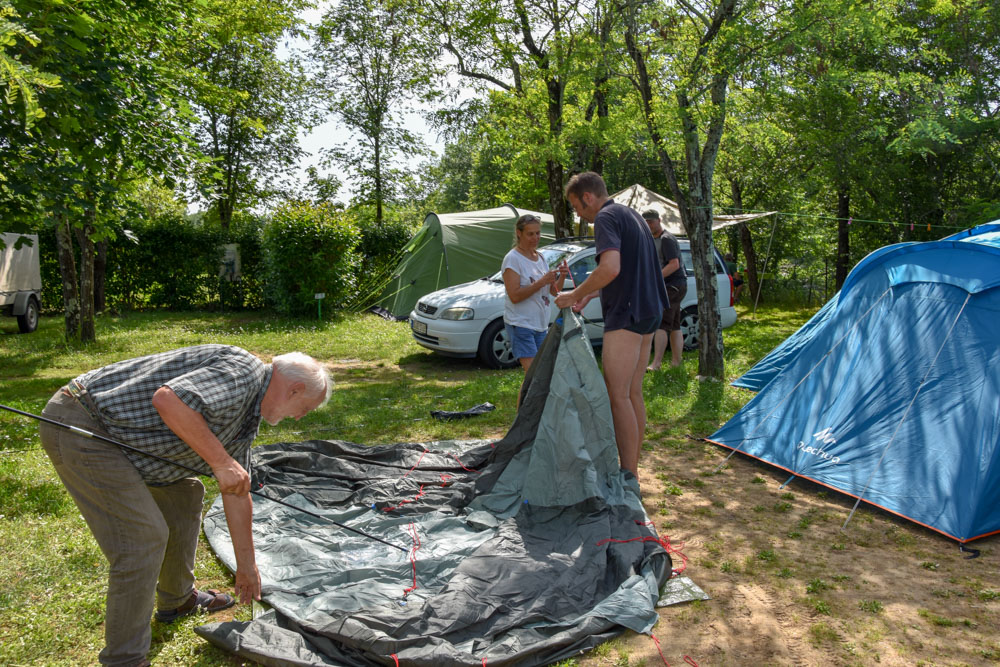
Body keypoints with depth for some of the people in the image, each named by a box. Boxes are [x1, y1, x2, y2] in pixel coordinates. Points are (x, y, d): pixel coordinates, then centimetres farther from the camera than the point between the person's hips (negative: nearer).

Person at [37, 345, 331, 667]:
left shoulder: (248, 415, 14)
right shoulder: (241, 370, -17)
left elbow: (237, 494, 21)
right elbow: (168, 400, -33)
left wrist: (246, 565, 25)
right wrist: (221, 462, -24)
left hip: (112, 431, 11)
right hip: (81, 425, -11)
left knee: (184, 493, 20)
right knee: (144, 536, -11)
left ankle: (177, 598, 37)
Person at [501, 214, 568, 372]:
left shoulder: (540, 258, 13)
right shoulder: (513, 259, -10)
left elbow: (554, 291, 13)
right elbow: (514, 296, -19)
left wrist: (562, 276, -7)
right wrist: (541, 282, -23)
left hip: (540, 325, 8)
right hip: (520, 324, -7)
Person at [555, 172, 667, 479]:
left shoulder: (606, 218, -11)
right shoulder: (630, 215, 20)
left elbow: (611, 268, -26)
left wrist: (575, 295, -15)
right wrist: (589, 295, 22)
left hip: (626, 315, -10)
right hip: (649, 312, 10)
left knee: (617, 395, -6)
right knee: (633, 393, 13)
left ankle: (628, 477, -3)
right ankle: (632, 468, 21)